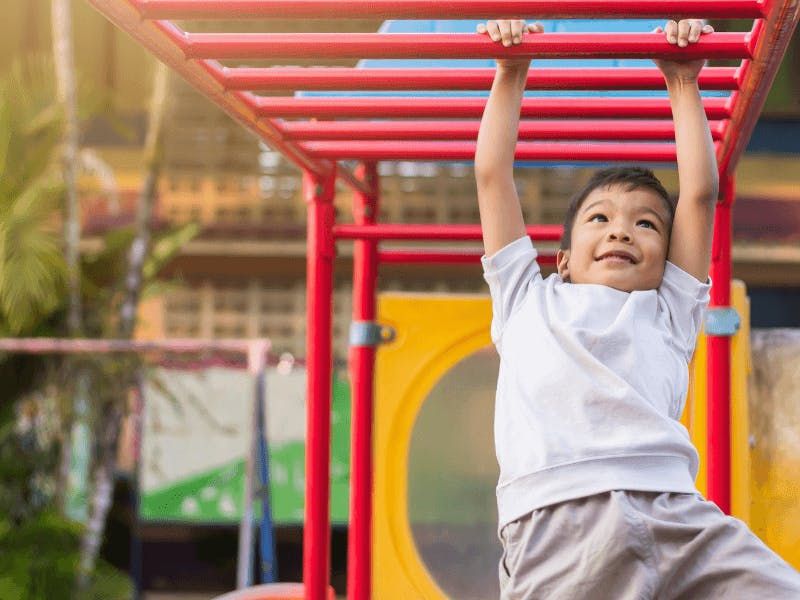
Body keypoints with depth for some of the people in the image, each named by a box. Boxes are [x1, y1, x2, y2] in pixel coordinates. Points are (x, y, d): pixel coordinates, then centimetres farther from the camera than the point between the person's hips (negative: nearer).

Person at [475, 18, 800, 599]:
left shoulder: (667, 312, 30)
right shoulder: (530, 302, 29)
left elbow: (700, 192, 29)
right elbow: (493, 176, 31)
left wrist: (683, 84, 34)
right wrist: (511, 76, 36)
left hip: (675, 509, 1)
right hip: (555, 521, -1)